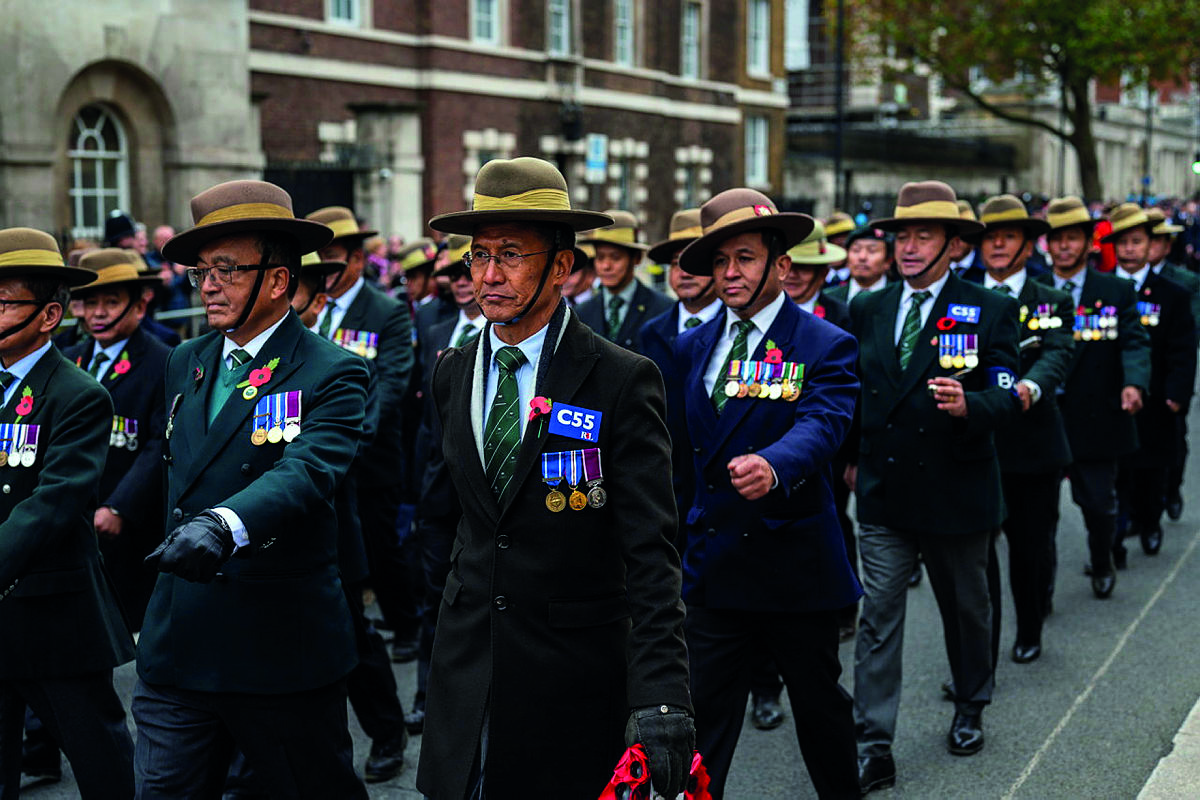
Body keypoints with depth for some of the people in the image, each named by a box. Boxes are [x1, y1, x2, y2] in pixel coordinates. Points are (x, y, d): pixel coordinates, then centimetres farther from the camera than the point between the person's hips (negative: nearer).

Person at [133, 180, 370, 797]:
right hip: (176, 647, 5)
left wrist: (223, 526, -43)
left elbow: (307, 473, -26)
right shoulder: (184, 363, 12)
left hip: (285, 651, -5)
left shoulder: (331, 375, -9)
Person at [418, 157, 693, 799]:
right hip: (465, 667, 5)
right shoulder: (452, 373, 6)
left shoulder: (623, 380, -12)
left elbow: (649, 552, -18)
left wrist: (661, 698, -27)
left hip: (574, 675, -4)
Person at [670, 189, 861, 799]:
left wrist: (772, 467, -47)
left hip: (797, 568, -3)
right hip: (712, 566, 3)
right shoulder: (692, 348, 7)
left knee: (820, 708, 14)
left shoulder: (825, 347, -7)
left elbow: (821, 426, -26)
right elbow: (679, 455, 12)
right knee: (702, 719, 3)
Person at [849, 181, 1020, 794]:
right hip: (883, 492, 2)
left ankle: (970, 709, 41)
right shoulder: (867, 309, 5)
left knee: (966, 609, 18)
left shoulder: (990, 311, -6)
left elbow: (1005, 398, -13)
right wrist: (852, 457, 11)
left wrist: (967, 404, -33)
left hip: (956, 491, -2)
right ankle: (873, 748, -1)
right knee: (877, 619, -4)